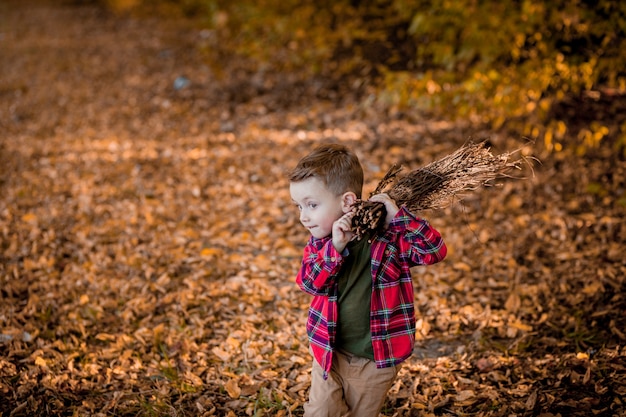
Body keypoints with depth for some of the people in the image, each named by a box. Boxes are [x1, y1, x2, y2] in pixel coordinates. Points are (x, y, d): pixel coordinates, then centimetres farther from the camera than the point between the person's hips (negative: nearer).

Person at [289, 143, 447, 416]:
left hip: (377, 358, -3)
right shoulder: (319, 241, -5)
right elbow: (308, 282, -16)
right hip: (330, 351, 3)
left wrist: (398, 216, -32)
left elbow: (435, 251, -24)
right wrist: (335, 248, -30)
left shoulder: (389, 236, -16)